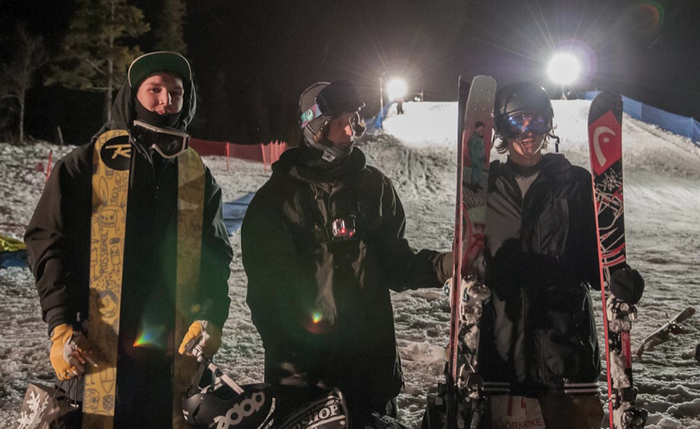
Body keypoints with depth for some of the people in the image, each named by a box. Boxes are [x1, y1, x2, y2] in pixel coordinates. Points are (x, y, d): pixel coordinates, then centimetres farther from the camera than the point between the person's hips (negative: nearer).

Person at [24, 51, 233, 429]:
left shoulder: (198, 176, 14)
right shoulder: (86, 165, 5)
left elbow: (216, 255, 13)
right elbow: (49, 242, 1)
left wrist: (211, 318, -4)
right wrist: (61, 326, -9)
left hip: (173, 355, 3)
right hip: (96, 352, -3)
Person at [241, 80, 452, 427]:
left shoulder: (374, 186, 8)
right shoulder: (279, 196, -1)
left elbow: (395, 264, 10)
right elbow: (266, 286, -1)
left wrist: (446, 264, -7)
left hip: (371, 357, 3)